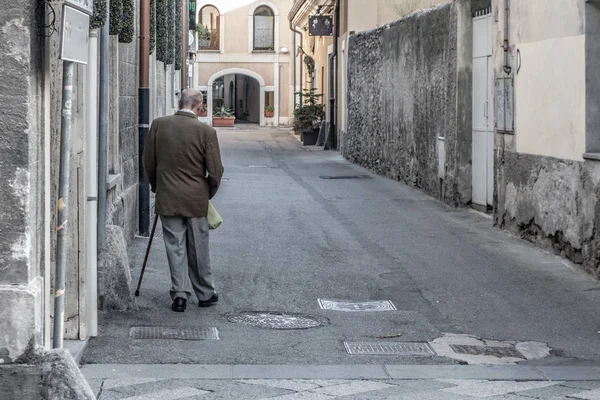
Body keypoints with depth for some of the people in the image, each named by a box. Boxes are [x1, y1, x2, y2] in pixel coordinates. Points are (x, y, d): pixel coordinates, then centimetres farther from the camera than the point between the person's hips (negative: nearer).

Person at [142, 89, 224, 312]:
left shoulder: (159, 125, -4)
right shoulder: (206, 132, -11)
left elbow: (148, 161, 5)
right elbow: (215, 171, -7)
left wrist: (156, 186, 20)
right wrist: (209, 194, 11)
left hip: (167, 198, 1)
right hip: (196, 199, -1)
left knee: (175, 247, 7)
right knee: (198, 249, 11)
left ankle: (180, 294, 3)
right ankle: (205, 294, 22)